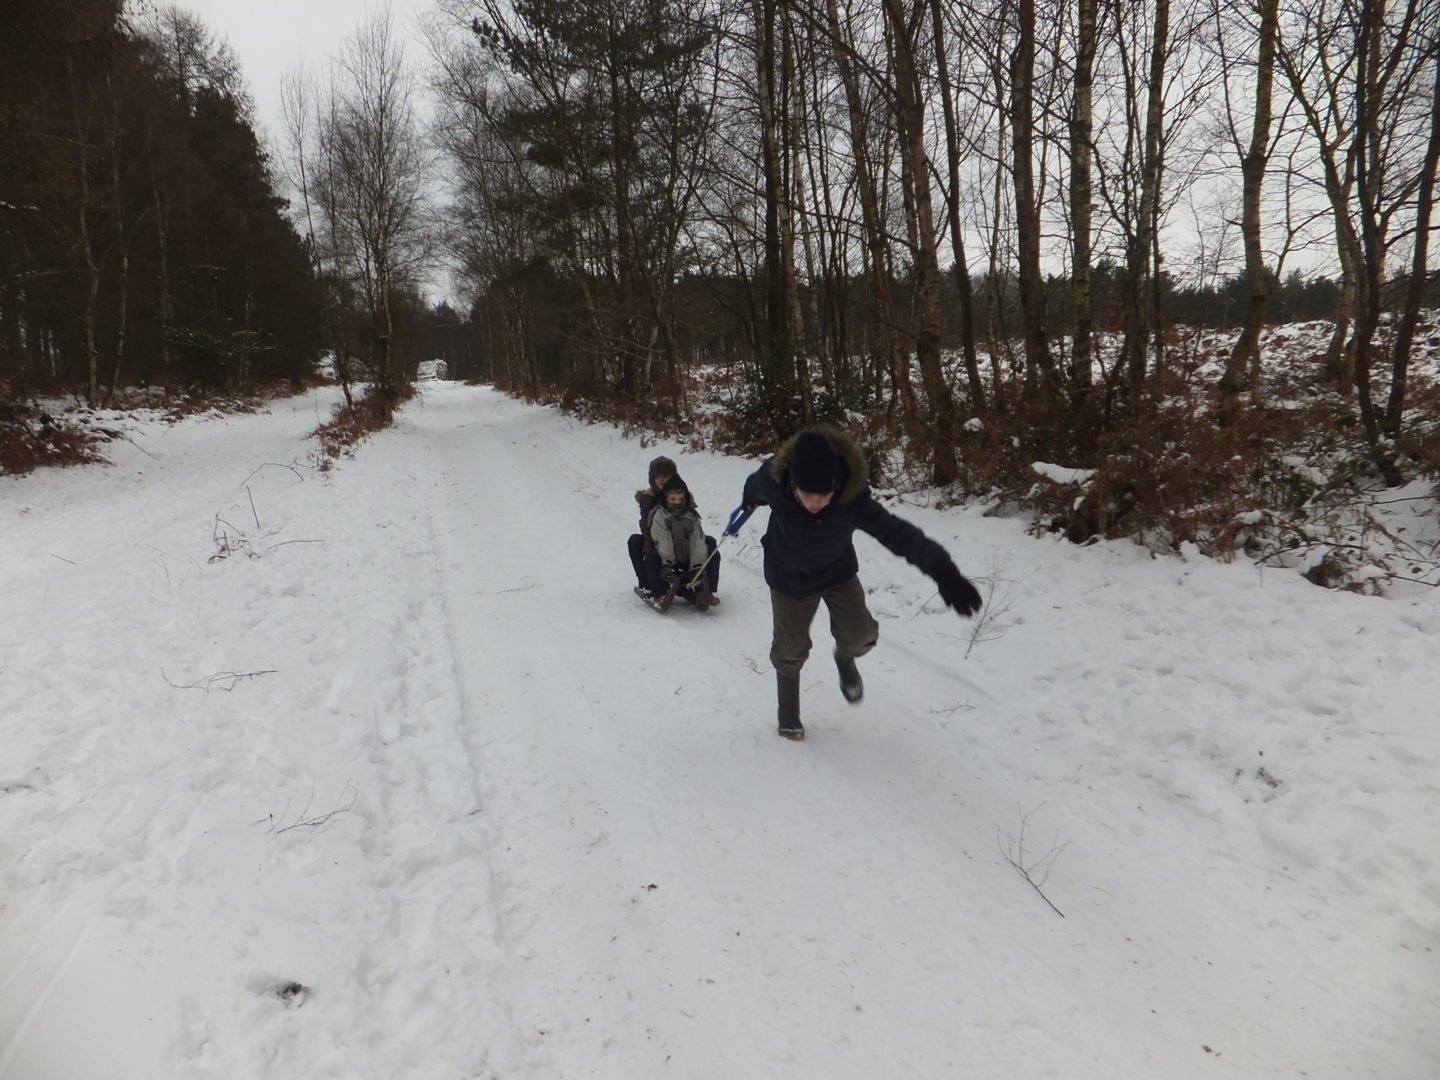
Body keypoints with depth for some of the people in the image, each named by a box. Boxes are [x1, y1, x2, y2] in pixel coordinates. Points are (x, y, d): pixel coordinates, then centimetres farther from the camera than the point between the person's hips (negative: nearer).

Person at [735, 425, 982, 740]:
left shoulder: (853, 499, -36)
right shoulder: (774, 481, -34)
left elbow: (898, 533, -44)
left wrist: (942, 569, -60)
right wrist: (749, 501, 18)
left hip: (838, 572, 0)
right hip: (789, 577, 0)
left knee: (859, 634, -10)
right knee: (790, 649, 9)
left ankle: (845, 656, 30)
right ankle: (788, 714, 38)